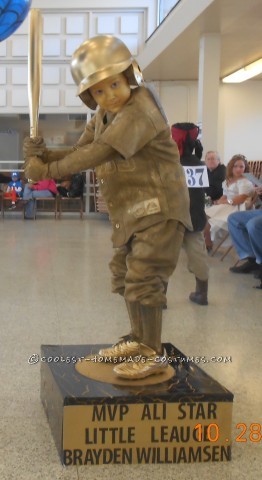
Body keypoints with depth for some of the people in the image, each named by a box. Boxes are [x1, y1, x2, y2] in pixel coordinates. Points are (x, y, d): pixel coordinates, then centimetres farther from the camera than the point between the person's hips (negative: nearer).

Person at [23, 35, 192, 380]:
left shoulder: (141, 108, -20)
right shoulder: (103, 116, 11)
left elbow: (100, 152, -29)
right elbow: (79, 152, 4)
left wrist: (49, 170, -28)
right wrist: (43, 154, -15)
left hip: (159, 206, -10)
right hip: (131, 210, 10)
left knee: (143, 279, -10)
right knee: (124, 275, 17)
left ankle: (153, 355, 3)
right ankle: (139, 340, 32)